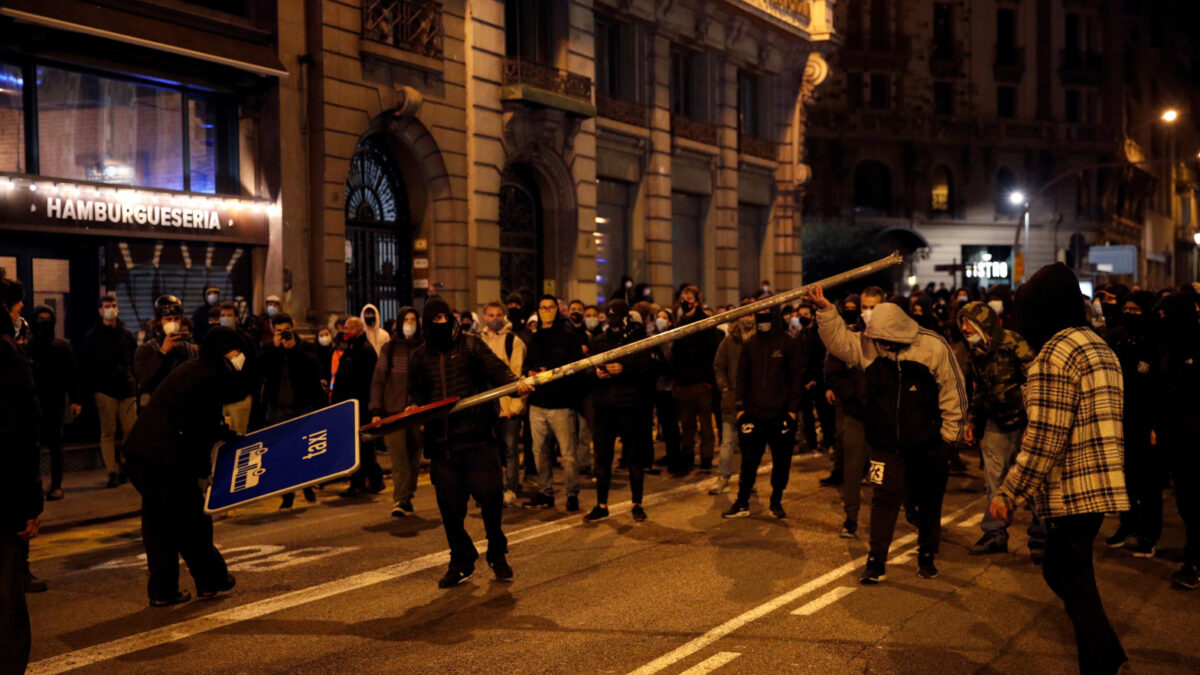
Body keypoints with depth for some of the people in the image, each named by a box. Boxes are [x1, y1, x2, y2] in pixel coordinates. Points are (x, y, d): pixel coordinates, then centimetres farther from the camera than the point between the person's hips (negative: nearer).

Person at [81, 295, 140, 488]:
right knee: (108, 432, -2)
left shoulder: (127, 334, 14)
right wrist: (91, 389, -4)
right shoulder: (93, 336, 5)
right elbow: (85, 364, 4)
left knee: (132, 432, -1)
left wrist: (135, 384, 7)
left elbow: (136, 361, 17)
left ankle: (124, 466, 18)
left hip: (127, 390, 3)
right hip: (105, 390, -3)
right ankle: (112, 472, 3)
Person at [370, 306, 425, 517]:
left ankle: (405, 498, 22)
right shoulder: (389, 348, 6)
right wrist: (376, 410, -2)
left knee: (414, 457, 6)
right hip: (392, 412, -1)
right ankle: (401, 501, -8)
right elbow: (378, 381, 5)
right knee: (399, 459, -8)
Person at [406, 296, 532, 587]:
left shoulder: (470, 346, 4)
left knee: (489, 492, -11)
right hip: (441, 443, 3)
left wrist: (516, 383, -26)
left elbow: (496, 369, -7)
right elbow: (416, 392, 23)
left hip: (476, 438, -3)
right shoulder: (420, 357, 13)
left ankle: (497, 554, 14)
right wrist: (413, 407, 1)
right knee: (449, 504, 5)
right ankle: (461, 563, 23)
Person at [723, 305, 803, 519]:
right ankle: (742, 503, 13)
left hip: (780, 413, -2)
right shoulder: (750, 344, 7)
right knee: (749, 460, 4)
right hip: (753, 412, 2)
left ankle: (776, 502, 20)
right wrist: (740, 406, 3)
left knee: (781, 461, 7)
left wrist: (793, 408, -6)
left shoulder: (787, 343, 0)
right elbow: (742, 376, 10)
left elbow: (796, 377, 0)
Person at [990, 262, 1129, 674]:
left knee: (1074, 583, -1)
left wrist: (1008, 493, -15)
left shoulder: (1055, 352, -14)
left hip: (1073, 490, -9)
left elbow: (1044, 438, -19)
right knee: (1060, 571, 20)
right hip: (1101, 484, 9)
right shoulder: (1100, 347, 16)